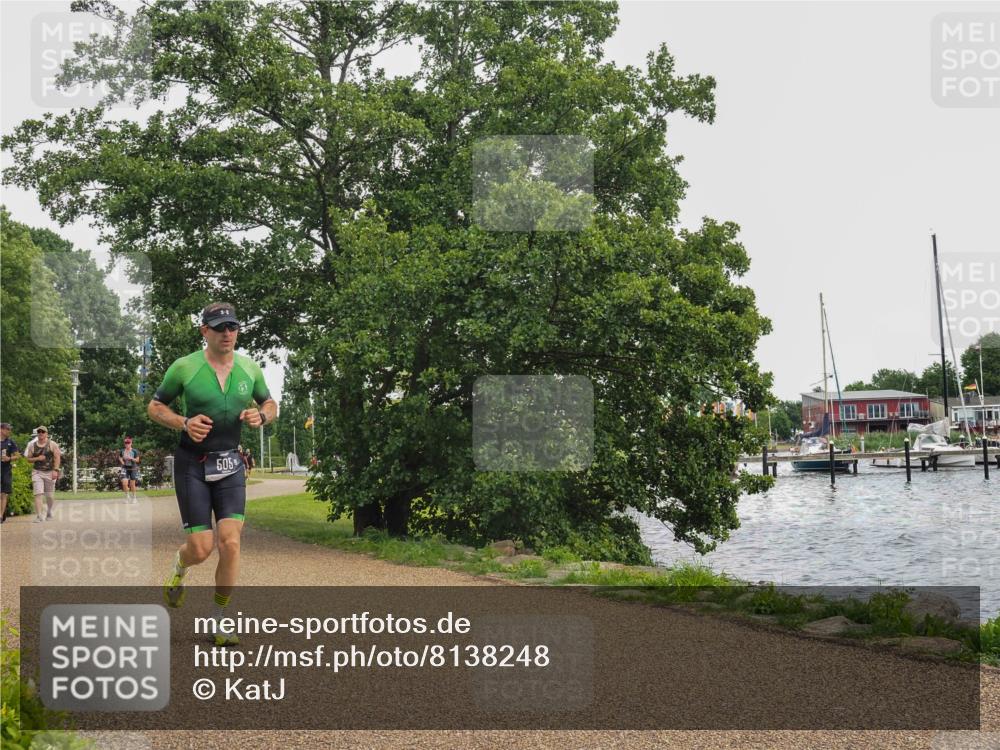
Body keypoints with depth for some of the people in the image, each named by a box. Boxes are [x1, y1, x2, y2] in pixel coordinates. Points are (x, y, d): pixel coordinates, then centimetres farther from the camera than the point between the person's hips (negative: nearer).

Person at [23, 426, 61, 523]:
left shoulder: (52, 444, 1)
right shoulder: (32, 446, 7)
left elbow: (57, 458, -4)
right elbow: (28, 459, 11)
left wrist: (55, 470, -14)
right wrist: (37, 458, -9)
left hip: (50, 472, -1)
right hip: (37, 472, 1)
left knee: (50, 496, 7)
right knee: (38, 494, -12)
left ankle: (49, 512, 32)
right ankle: (39, 516, -14)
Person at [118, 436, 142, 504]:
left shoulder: (134, 451, -5)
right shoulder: (122, 451, 1)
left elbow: (137, 460, -3)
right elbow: (120, 458, 18)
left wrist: (131, 458, -19)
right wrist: (121, 461, -2)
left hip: (133, 468, -1)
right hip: (125, 468, 1)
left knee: (132, 484, 4)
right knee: (124, 483, -14)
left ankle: (133, 497, 23)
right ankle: (127, 496, 6)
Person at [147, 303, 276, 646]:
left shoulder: (250, 369, 2)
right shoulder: (184, 367, -8)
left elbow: (270, 404, 17)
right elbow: (154, 407, 2)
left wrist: (261, 416, -7)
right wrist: (184, 423, -17)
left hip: (230, 464, 3)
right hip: (192, 463, -3)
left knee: (230, 542, -10)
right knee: (201, 549, -6)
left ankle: (218, 622, 5)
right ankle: (179, 566, 33)